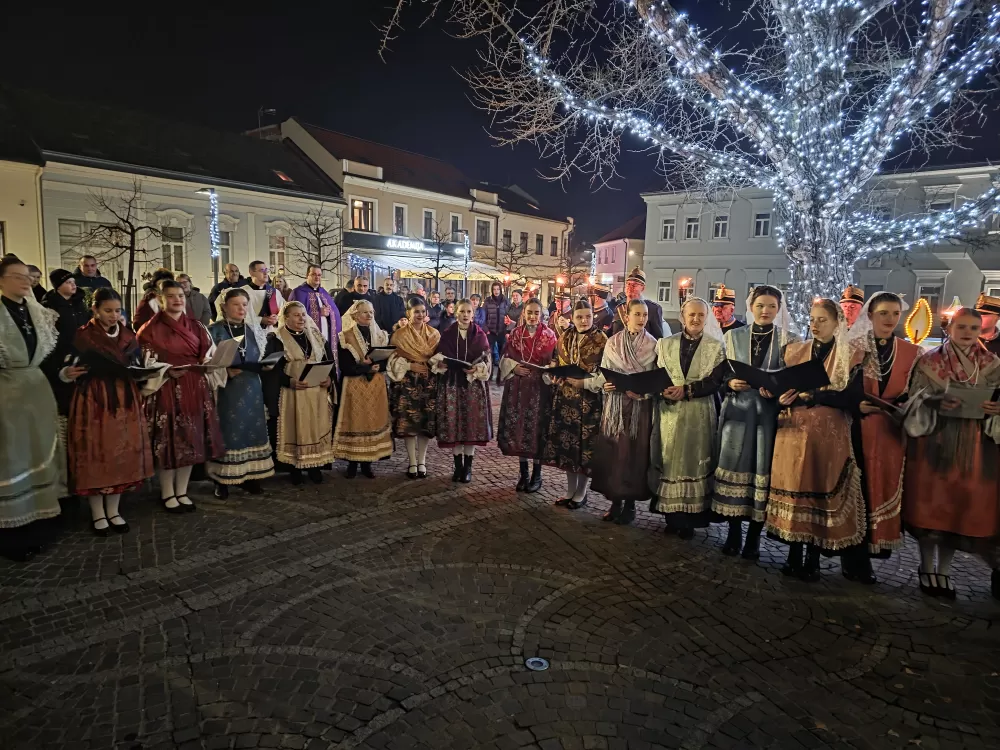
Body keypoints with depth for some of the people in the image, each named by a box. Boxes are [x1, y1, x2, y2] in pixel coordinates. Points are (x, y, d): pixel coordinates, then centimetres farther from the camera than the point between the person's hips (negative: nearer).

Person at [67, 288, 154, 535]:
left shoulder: (129, 336, 9)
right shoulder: (82, 337, -4)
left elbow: (138, 366, 12)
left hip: (125, 400, 4)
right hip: (93, 401, -4)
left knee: (122, 453, 7)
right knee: (96, 453, 1)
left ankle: (113, 511, 20)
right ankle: (98, 514, 15)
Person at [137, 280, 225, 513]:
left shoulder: (196, 327, 12)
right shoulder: (151, 329, -2)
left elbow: (207, 356, 14)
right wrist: (167, 371, -20)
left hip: (194, 389, 5)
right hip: (166, 390, -4)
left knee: (191, 440, 8)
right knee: (168, 440, -1)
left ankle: (182, 492, 20)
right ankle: (167, 494, 13)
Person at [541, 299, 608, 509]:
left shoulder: (601, 340, -5)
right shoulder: (564, 338, 9)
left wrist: (585, 382, -19)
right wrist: (558, 380, -1)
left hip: (588, 400, -5)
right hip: (565, 397, 5)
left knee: (585, 442, 1)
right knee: (566, 441, 9)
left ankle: (581, 492, 15)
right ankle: (570, 489, 23)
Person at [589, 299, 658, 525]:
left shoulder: (653, 345, 0)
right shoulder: (612, 342, 5)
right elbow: (604, 373, 7)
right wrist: (604, 385, -13)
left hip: (640, 406, -2)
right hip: (614, 406, 2)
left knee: (633, 453, 0)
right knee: (611, 451, 2)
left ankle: (630, 504, 12)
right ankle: (616, 501, 15)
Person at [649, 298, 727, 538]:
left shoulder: (716, 347, 4)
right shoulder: (665, 344, 10)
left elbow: (716, 381, -5)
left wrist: (687, 390, -17)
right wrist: (664, 391, -16)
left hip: (699, 414, -1)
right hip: (669, 412, 2)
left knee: (695, 462, 1)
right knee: (668, 462, 2)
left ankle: (690, 519, 9)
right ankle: (671, 516, 11)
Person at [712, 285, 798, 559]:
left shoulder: (788, 339, 5)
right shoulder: (733, 336, 10)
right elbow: (723, 373, 10)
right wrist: (731, 383, -11)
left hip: (770, 412, -1)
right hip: (738, 411, 1)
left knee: (763, 469, -1)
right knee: (734, 467, 1)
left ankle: (754, 537, 10)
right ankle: (734, 533, 13)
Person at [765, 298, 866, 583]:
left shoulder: (851, 356, 1)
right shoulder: (794, 351, 12)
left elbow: (853, 398, -10)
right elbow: (783, 387, 11)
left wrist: (812, 394, -17)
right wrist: (780, 395, -12)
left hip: (830, 435, -3)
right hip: (794, 432, 3)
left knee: (822, 492, 0)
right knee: (793, 489, 3)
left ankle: (813, 558, 11)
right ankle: (794, 555, 14)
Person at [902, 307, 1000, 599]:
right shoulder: (929, 361, 0)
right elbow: (915, 400, -2)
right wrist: (937, 404, -22)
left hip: (973, 447, 2)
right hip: (934, 443, -2)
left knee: (963, 506, 5)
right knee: (929, 503, 2)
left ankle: (943, 570, 18)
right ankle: (927, 568, 16)